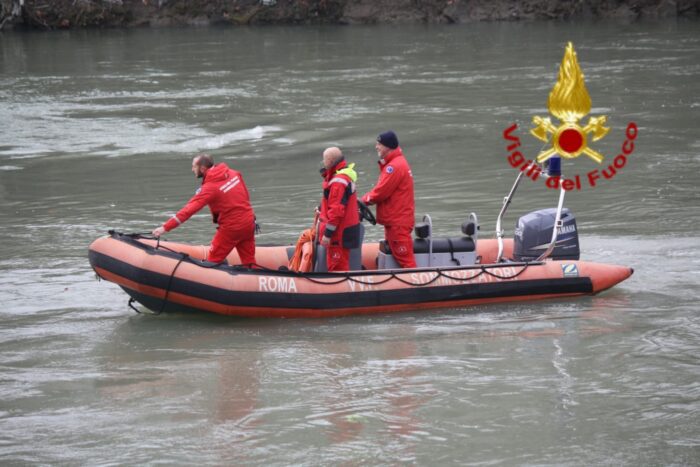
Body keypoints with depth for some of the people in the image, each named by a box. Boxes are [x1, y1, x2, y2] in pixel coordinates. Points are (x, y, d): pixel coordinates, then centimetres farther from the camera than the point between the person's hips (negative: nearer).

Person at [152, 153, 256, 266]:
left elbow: (189, 210, -22)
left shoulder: (209, 188, -17)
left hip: (231, 227, -7)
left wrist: (165, 228, -24)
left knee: (213, 261, 6)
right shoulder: (233, 174, 2)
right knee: (249, 262, 15)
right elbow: (246, 196, 10)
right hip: (249, 222, 7)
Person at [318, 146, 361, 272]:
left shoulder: (338, 181, -22)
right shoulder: (347, 175, 11)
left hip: (340, 233, -10)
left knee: (337, 267, -5)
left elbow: (336, 211, -25)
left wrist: (327, 234, -21)